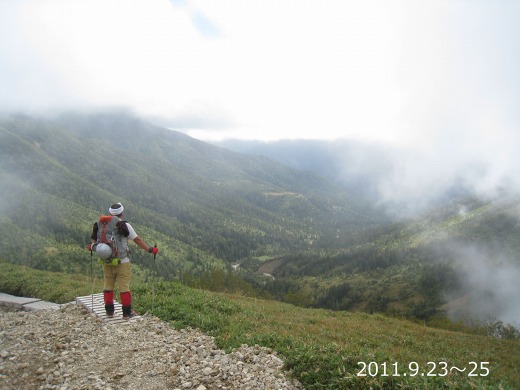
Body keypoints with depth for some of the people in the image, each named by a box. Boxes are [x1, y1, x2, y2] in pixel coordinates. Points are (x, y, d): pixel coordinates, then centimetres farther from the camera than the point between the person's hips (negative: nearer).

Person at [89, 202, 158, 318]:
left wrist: (92, 246, 35)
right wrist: (150, 249, 2)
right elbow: (137, 240, -7)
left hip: (107, 262, 4)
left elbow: (95, 240, 12)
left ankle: (109, 311, 24)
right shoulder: (125, 226, -10)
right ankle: (127, 312, 8)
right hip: (122, 262, -4)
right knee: (124, 287, 3)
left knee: (108, 286, 16)